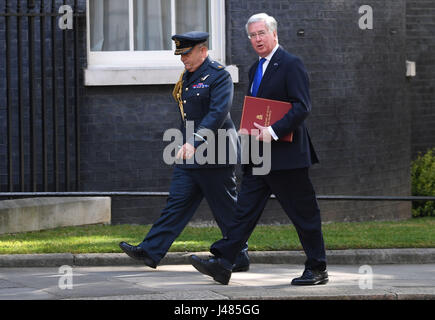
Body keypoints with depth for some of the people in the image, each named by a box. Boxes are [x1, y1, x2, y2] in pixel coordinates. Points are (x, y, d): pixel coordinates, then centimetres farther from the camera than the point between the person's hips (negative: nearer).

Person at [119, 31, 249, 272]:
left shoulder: (219, 75, -13)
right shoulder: (188, 76, 14)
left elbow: (218, 113, -25)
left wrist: (194, 142, -33)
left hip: (214, 156, -8)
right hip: (190, 155, 8)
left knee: (226, 211, -1)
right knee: (176, 203, 3)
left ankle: (239, 259, 10)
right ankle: (150, 252, -1)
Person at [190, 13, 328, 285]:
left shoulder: (291, 65, -9)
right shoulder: (256, 69, 18)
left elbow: (302, 107, -17)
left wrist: (273, 131, -24)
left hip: (286, 154, -8)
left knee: (304, 214, 0)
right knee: (245, 209, 2)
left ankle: (318, 270, 9)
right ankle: (222, 264, -1)